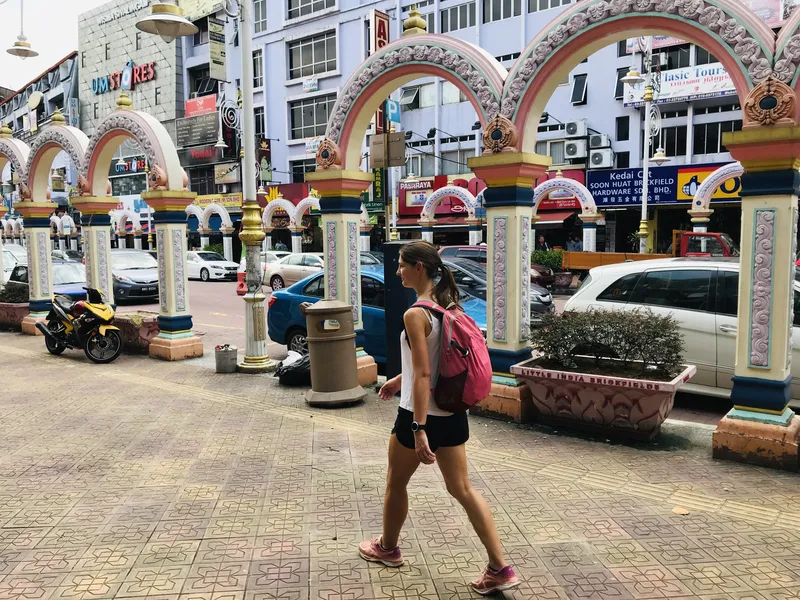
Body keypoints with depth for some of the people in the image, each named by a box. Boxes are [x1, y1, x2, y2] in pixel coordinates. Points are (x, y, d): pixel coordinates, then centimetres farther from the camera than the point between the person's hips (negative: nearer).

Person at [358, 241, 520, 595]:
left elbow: (423, 375, -24)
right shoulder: (447, 305, 6)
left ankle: (387, 548, 39)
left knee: (396, 484, 17)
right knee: (462, 488, 13)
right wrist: (400, 379, 29)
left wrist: (419, 430, -23)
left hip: (421, 415, -8)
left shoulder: (415, 314, -20)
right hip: (452, 413, 8)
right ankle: (499, 568, 12)